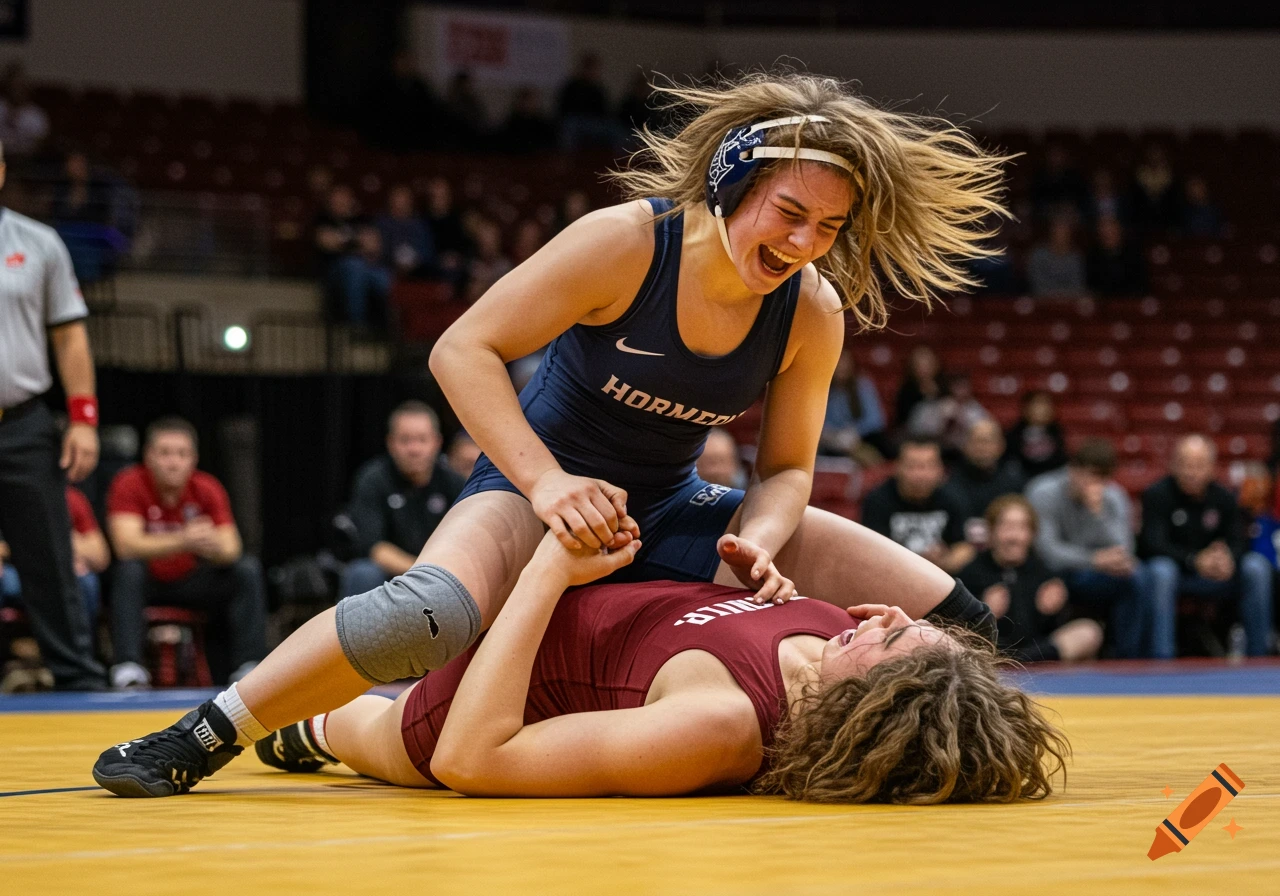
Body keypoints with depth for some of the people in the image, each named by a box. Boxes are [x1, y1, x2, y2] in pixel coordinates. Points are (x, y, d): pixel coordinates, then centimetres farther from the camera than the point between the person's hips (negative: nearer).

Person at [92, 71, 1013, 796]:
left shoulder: (814, 312, -9)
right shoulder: (626, 241, -22)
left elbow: (787, 468, 2)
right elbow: (464, 349, -21)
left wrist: (756, 545, -22)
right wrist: (546, 481, -34)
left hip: (669, 512, 5)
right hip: (539, 485, -5)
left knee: (952, 618, -4)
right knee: (429, 615, -42)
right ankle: (194, 742, -23)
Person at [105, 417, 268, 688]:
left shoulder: (208, 489, -7)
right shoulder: (129, 484, -17)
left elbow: (232, 550, -16)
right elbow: (126, 545, -32)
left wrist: (215, 547, -42)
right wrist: (183, 541, -46)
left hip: (191, 581, 3)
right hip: (147, 583, -3)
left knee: (248, 569, -19)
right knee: (128, 568, -35)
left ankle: (249, 667, -23)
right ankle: (128, 669, -39)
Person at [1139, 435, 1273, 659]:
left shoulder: (1224, 498, 4)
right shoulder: (1157, 495, -9)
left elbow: (1237, 542, -2)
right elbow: (1153, 544, -19)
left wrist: (1229, 559, -29)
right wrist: (1195, 561, -35)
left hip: (1213, 579, 4)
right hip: (1174, 572, -4)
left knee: (1257, 566, -20)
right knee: (1161, 570, -38)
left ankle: (1258, 654, -14)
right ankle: (1162, 656, -40)